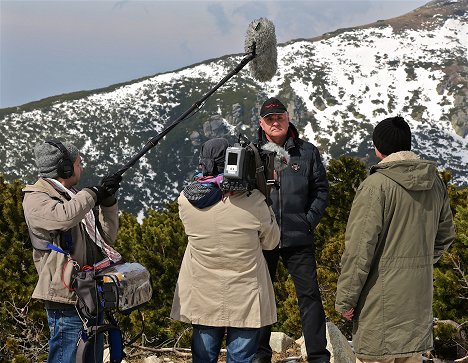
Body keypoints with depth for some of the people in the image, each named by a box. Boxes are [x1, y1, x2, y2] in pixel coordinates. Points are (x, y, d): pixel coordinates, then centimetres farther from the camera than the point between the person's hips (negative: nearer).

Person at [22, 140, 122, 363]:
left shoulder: (72, 197, 18)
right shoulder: (36, 199, -7)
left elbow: (106, 238, 22)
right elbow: (63, 217, -30)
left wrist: (107, 201, 9)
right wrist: (93, 193, -13)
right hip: (66, 301, -9)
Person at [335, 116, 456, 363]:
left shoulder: (375, 185, -15)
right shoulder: (435, 183, 7)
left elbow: (360, 248, -16)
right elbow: (445, 235, 18)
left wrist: (345, 299, -10)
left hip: (383, 298, -7)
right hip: (420, 295, 7)